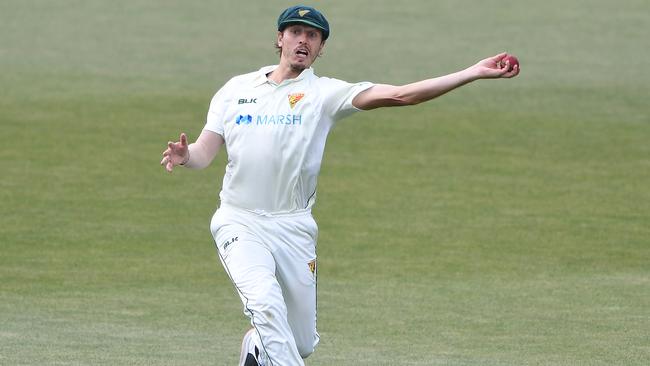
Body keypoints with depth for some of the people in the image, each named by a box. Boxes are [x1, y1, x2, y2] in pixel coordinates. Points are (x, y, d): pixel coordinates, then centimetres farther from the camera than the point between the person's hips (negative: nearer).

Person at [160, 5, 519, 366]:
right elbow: (204, 153, 7)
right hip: (239, 222, -1)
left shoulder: (324, 93, 1)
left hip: (294, 227, 1)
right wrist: (184, 156, -18)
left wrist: (473, 73, -21)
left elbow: (398, 95, -11)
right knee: (265, 300, -29)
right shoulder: (237, 89, 8)